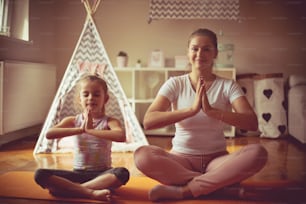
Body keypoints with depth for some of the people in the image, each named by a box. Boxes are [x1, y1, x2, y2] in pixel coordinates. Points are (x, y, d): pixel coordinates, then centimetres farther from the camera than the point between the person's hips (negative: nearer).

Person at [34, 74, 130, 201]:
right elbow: (48, 134, -15)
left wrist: (90, 130, -24)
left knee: (122, 173, -34)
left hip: (102, 174, -2)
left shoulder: (109, 122, -2)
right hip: (78, 174, 2)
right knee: (40, 174, -19)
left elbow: (121, 136, -26)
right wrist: (80, 129, -20)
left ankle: (68, 187, -27)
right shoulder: (73, 121, 4)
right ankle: (92, 193, -28)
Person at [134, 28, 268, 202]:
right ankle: (218, 182, -20)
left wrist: (212, 111, -29)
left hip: (216, 159, 1)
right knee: (142, 155, -30)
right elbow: (148, 121, -16)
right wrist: (191, 109, -27)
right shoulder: (175, 84, 0)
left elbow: (252, 123, -15)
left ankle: (180, 190, -25)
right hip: (181, 158, 0)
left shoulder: (228, 86, 1)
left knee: (258, 153, -28)